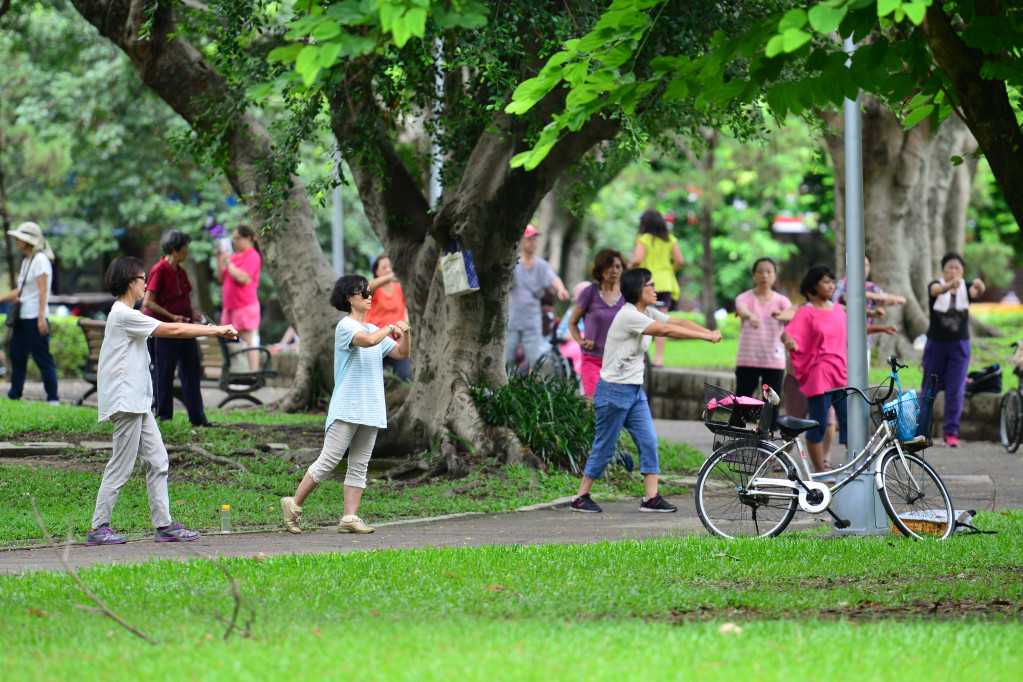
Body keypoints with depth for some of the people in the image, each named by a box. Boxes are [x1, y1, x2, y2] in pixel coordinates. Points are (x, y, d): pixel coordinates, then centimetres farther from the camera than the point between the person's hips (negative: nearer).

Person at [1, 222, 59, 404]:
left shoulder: (40, 260, -10)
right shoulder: (26, 261, 16)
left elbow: (43, 290, -17)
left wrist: (41, 317, -22)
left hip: (35, 316, -9)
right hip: (22, 317, 9)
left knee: (42, 358, -7)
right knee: (17, 356, 9)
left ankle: (53, 398, -5)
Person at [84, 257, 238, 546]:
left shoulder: (125, 314, 17)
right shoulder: (124, 316, -15)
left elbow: (168, 328, 20)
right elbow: (173, 330, -15)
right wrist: (217, 330, -10)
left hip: (138, 401, 10)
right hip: (125, 400, -10)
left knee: (157, 461, 7)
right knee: (121, 466, -6)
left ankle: (164, 524, 7)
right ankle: (97, 528, -1)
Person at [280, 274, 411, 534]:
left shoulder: (374, 329, 17)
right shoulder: (345, 326, -7)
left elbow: (401, 354, 20)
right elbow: (368, 340, -27)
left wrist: (404, 333, 2)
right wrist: (390, 328, -11)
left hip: (371, 410, 8)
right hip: (346, 408, -8)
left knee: (359, 465, 3)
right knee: (329, 460, -9)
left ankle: (350, 518, 1)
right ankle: (294, 505, 1)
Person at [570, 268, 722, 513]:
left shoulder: (647, 313, 10)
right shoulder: (628, 315, -19)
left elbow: (678, 322, 3)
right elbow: (667, 330, -24)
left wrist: (709, 332, -14)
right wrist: (706, 337, -22)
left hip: (635, 391, 9)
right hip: (614, 391, -9)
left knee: (648, 442, 1)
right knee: (604, 447, -1)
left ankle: (651, 498, 2)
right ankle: (581, 498, 9)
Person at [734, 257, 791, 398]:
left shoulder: (781, 300, 4)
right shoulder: (745, 297, 0)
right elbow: (741, 309, -24)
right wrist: (750, 316, -49)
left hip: (774, 362, 1)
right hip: (747, 361, -1)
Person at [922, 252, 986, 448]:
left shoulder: (966, 287, -3)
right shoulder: (935, 286, -8)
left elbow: (976, 293, -27)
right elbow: (937, 290, -33)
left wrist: (980, 287, -53)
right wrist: (949, 285, -57)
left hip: (959, 345, 1)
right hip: (936, 344, -1)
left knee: (956, 391, -6)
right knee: (929, 388, 9)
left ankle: (951, 432, -1)